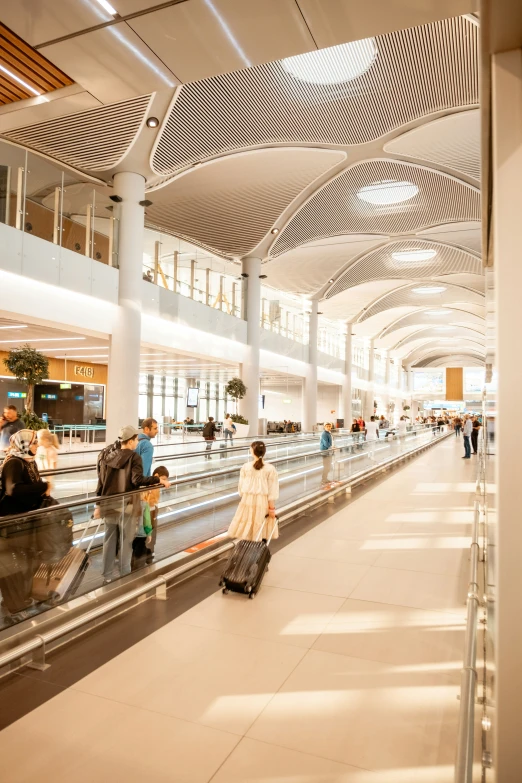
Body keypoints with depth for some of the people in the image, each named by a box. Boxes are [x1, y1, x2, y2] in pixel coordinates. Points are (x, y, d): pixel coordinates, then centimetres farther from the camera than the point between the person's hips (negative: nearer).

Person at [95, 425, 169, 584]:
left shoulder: (106, 456, 3)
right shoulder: (134, 457, -13)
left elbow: (101, 482, 6)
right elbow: (137, 480, -25)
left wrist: (98, 504, 12)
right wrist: (158, 480, -17)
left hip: (109, 504, 5)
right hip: (127, 505, -5)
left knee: (109, 540, 13)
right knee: (126, 541, 8)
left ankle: (107, 576, 21)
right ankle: (124, 576, 16)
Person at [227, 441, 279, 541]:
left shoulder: (245, 467, -6)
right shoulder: (270, 469, -10)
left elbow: (241, 486, 1)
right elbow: (272, 490, -8)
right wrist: (272, 507, -4)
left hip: (248, 500, 1)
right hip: (263, 501, -1)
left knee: (247, 527, 12)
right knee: (262, 528, 8)